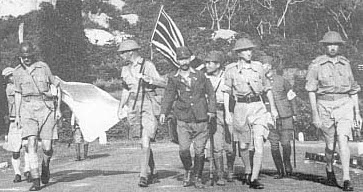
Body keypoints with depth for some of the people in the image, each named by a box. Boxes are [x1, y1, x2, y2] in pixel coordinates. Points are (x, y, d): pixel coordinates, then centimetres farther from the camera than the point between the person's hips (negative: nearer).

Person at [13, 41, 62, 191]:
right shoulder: (18, 71, 9)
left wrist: (58, 109, 2)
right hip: (28, 108, 2)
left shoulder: (43, 67, 0)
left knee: (47, 146, -6)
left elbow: (57, 87, 7)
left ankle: (45, 166, 28)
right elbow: (18, 94, 17)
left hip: (46, 107, -2)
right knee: (31, 143, -13)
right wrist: (17, 115, 13)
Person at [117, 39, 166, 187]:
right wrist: (121, 107, 14)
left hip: (147, 104, -6)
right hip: (133, 106, 6)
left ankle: (143, 176, -14)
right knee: (144, 143, 9)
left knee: (145, 142, -14)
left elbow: (164, 84, -9)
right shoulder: (126, 69, 13)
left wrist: (148, 79, -23)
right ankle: (153, 173, 20)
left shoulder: (147, 65, -6)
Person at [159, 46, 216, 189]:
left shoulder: (200, 75, 2)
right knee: (183, 149, -9)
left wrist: (211, 110, 0)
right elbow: (169, 96, 1)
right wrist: (164, 112, -10)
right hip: (183, 120, 0)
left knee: (199, 151, 3)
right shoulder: (173, 78, 1)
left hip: (201, 119, 0)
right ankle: (187, 171, 20)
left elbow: (210, 92, 8)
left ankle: (198, 178, 20)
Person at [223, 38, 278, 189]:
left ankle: (254, 179, -12)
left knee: (259, 143, -14)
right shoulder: (231, 69, 1)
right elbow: (226, 93, 3)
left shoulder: (258, 67, 7)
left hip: (258, 107, 0)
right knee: (244, 145, 12)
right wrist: (227, 112, -5)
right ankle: (247, 171, 36)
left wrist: (273, 107, 13)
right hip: (241, 108, 0)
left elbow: (267, 88, 16)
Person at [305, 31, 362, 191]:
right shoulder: (316, 65, -2)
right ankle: (329, 170, 36)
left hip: (344, 106, 1)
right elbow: (311, 91, -4)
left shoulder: (345, 64, 8)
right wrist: (315, 115, -9)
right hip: (325, 107, -1)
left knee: (342, 140, -15)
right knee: (330, 145, 8)